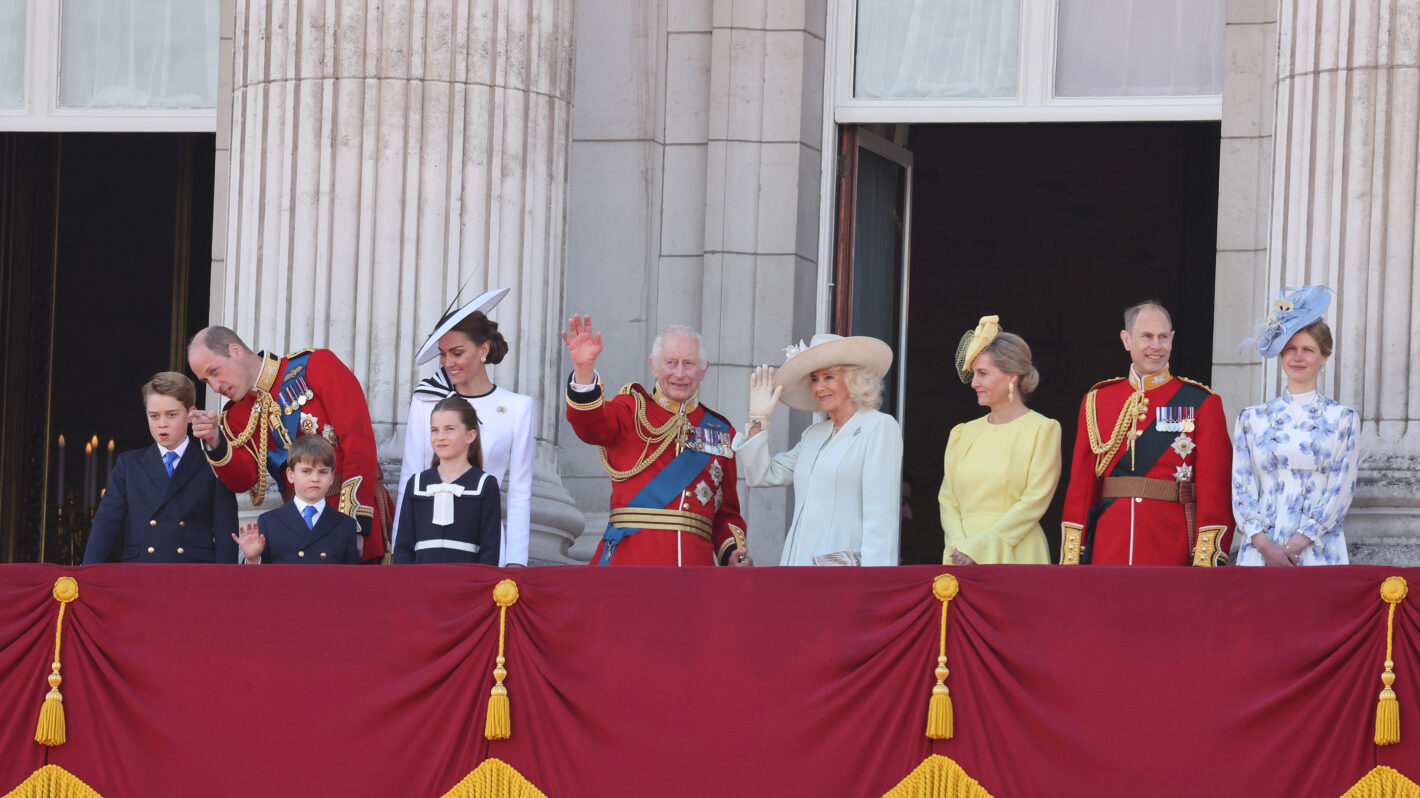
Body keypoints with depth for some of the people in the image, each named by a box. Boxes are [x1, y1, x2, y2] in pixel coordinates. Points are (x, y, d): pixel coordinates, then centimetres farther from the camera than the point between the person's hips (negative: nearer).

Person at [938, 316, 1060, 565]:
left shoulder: (1042, 430, -1)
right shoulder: (963, 434, 14)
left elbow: (1035, 501, -8)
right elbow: (947, 498, 11)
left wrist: (977, 546, -12)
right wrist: (959, 543, -9)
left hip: (1015, 556, -4)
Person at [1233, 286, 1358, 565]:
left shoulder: (1342, 418, 6)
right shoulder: (1252, 419, 11)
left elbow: (1341, 490, -1)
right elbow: (1242, 488, 5)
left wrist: (1296, 545, -11)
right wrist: (1264, 545, -11)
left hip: (1318, 552, -1)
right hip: (1260, 551, 1)